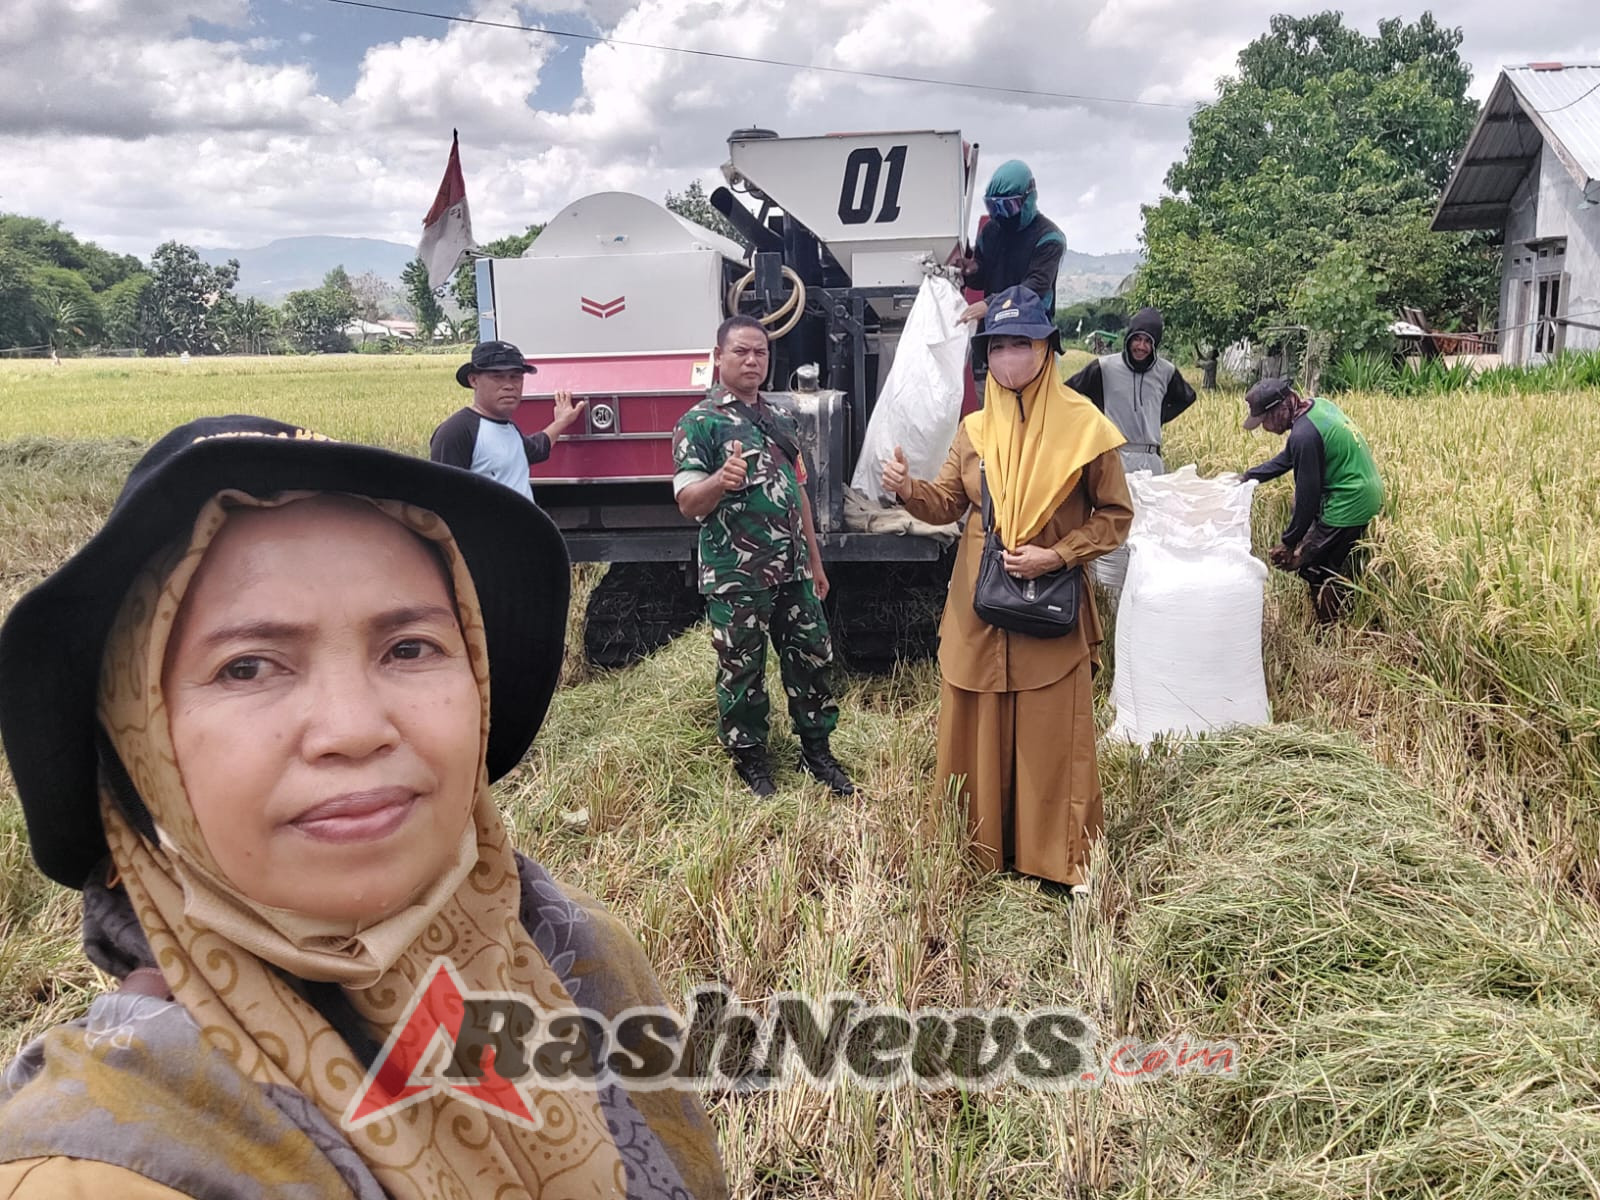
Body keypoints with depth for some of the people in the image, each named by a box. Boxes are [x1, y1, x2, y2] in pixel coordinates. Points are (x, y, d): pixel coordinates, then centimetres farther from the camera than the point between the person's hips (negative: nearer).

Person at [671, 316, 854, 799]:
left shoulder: (780, 418, 12)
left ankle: (817, 748, 26)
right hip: (736, 578, -6)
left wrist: (815, 560, 17)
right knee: (742, 671, 6)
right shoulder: (699, 423, -8)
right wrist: (721, 479, -37)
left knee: (812, 657, 11)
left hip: (792, 571, 6)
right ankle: (751, 760, 23)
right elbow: (688, 503, -14)